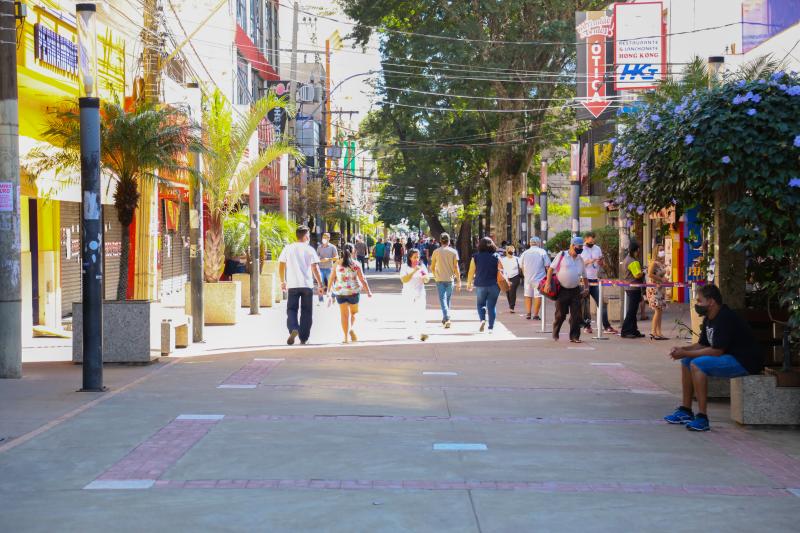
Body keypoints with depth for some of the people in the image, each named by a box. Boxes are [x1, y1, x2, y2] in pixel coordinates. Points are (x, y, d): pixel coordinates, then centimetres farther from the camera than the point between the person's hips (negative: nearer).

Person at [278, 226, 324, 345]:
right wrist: (321, 285, -1)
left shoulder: (288, 249, 5)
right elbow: (315, 268, -5)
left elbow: (281, 266, 8)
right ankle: (303, 338, 10)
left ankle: (293, 329, -20)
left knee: (291, 309, 7)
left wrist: (283, 281, 20)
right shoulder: (309, 250, 0)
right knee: (306, 312, 9)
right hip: (307, 285, -1)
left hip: (292, 285, 1)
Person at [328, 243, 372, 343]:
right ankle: (351, 329, -6)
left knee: (344, 314, 8)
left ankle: (346, 337, 5)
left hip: (340, 292, 1)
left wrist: (330, 292, 10)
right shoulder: (355, 265, -6)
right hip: (353, 291, -1)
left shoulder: (337, 264, -2)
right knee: (353, 312, 18)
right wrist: (368, 292, 7)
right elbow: (362, 280, -5)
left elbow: (332, 278, 0)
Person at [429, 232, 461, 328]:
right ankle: (445, 319, 27)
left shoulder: (436, 252, -2)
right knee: (448, 300, 16)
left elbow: (432, 267, 3)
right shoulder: (453, 252, -3)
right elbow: (456, 267, -5)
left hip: (440, 279, -1)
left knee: (443, 299, -4)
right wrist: (459, 280, 1)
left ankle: (447, 318, -21)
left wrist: (435, 275, 22)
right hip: (450, 279, 1)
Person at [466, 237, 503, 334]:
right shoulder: (496, 257, 1)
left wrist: (469, 284, 10)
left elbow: (471, 272, 0)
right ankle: (491, 328, 4)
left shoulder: (476, 257, -1)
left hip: (481, 285, 0)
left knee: (481, 304, 16)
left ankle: (482, 320, -9)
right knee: (492, 306, 6)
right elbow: (501, 271, -1)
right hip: (494, 285, 0)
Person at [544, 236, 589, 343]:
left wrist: (586, 288, 8)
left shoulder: (580, 259, 12)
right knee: (560, 314, 3)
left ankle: (574, 336, 3)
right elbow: (551, 269, -4)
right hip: (562, 290, -4)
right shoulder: (562, 255, -2)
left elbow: (584, 275, 20)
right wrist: (548, 283, -14)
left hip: (575, 290, 4)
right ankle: (555, 334, 21)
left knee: (576, 314, -3)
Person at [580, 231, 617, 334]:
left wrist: (600, 262, -4)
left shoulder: (597, 248, 13)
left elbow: (602, 263, 20)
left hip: (595, 280, 4)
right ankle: (587, 326, 13)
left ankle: (606, 326, -1)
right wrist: (588, 262, -21)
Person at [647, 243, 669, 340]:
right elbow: (650, 274, -21)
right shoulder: (654, 262, -11)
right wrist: (661, 279, -17)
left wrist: (665, 279, 7)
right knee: (658, 310, -10)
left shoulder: (662, 263, 14)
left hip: (661, 288, 9)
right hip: (654, 288, -9)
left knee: (660, 311, 7)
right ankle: (653, 332, -5)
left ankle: (658, 333, 9)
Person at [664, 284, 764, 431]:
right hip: (728, 358, 11)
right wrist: (683, 350, -4)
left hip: (745, 362, -11)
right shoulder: (709, 319, 10)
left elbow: (716, 351, -27)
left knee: (697, 364, -26)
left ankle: (702, 418, -27)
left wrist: (686, 353, -21)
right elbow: (702, 344, 16)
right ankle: (686, 410, 11)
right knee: (686, 361, 10)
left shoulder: (725, 319, -22)